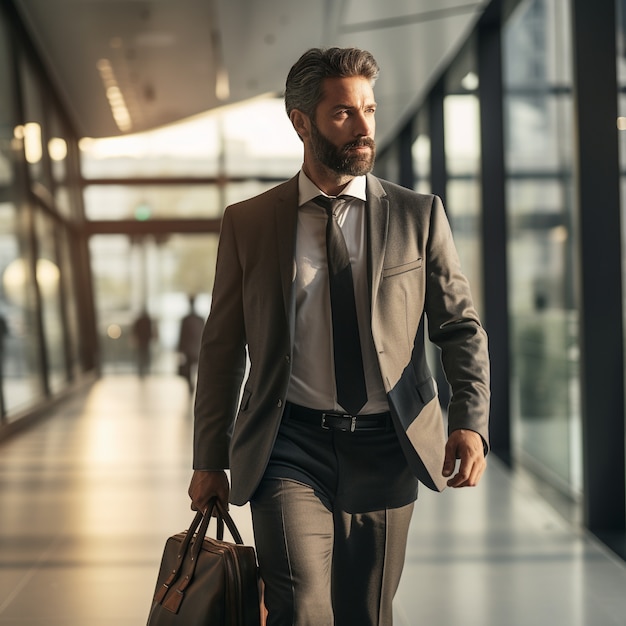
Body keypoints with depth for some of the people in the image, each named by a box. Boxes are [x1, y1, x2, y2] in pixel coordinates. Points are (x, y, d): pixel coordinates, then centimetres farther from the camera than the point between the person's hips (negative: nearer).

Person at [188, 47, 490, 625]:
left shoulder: (419, 216, 5)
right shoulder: (248, 223, 5)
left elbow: (461, 327, 2)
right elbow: (222, 346, 9)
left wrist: (471, 420, -15)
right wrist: (209, 461, 9)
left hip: (384, 451, 1)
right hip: (289, 447, -1)